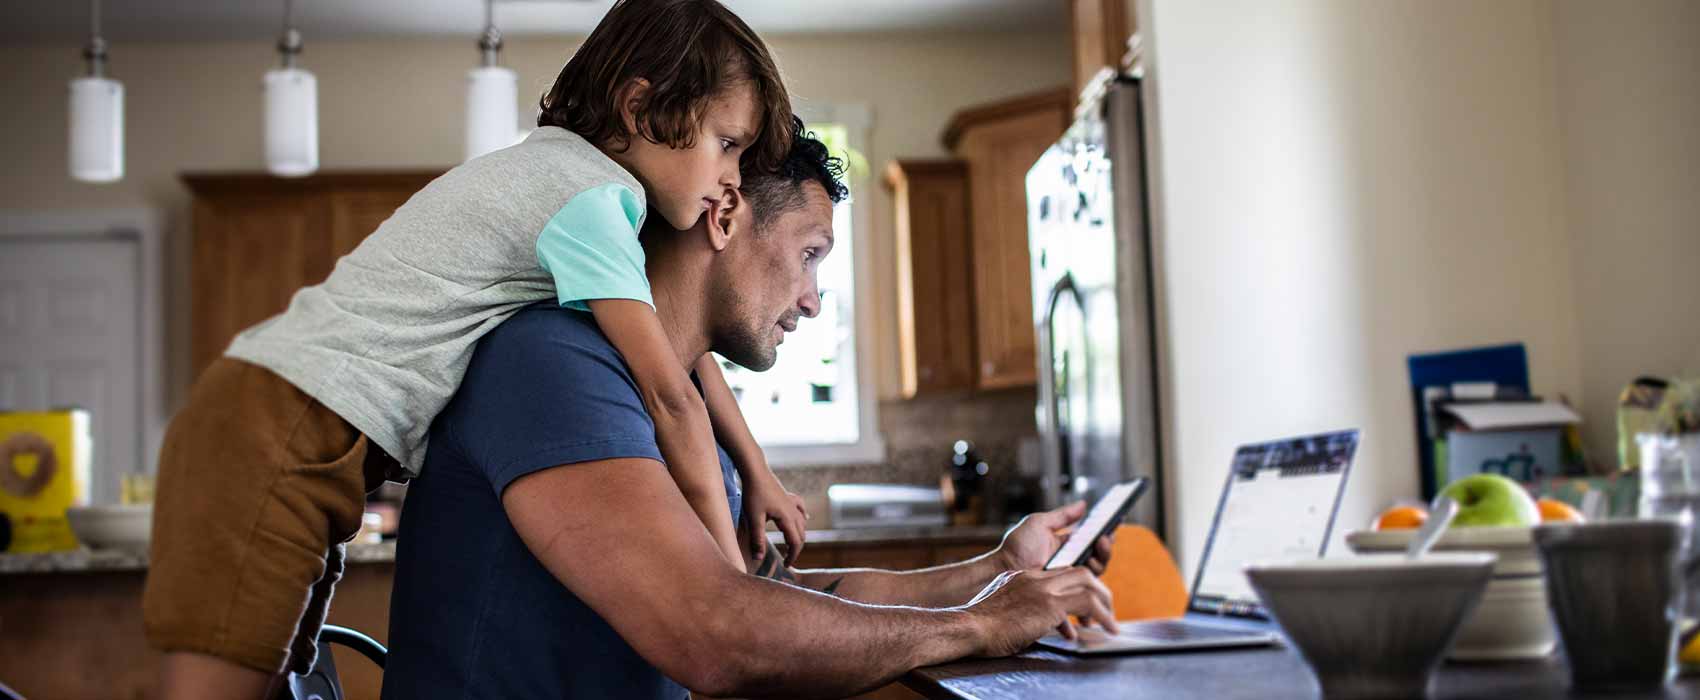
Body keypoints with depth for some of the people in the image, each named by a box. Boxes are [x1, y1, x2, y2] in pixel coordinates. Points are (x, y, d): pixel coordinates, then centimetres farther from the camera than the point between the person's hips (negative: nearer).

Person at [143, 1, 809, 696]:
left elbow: (677, 334, 24)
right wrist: (733, 581, -6)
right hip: (284, 435, -10)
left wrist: (757, 473, 25)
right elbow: (670, 397, -13)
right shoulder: (591, 195, -13)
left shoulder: (558, 164, 17)